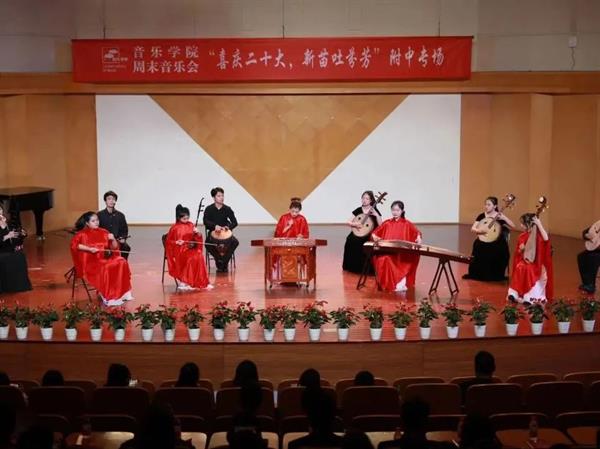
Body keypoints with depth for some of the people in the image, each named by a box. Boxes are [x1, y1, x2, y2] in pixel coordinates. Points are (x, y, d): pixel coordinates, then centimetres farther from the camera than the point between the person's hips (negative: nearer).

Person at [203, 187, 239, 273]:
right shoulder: (209, 209, -1)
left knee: (235, 242, -27)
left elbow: (235, 222, -4)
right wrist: (215, 226, -34)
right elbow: (206, 221, -15)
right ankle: (219, 263, -10)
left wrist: (228, 227, -26)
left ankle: (224, 263, -10)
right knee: (208, 243, -33)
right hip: (213, 233, -1)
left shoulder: (227, 209, 2)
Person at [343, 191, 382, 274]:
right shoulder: (358, 210, 9)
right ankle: (352, 267, -7)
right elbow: (349, 222, 9)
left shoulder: (374, 211, 1)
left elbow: (380, 226, -7)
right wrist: (353, 224, -12)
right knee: (350, 240, -22)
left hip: (369, 235, -3)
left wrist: (376, 215, -19)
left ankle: (364, 269, -16)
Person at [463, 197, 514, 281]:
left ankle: (495, 276, -7)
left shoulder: (499, 216, -1)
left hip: (497, 243, -2)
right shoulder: (481, 216, 7)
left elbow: (513, 227, -8)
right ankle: (477, 275, -7)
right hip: (483, 241, 2)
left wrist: (504, 218, -22)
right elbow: (472, 229, 2)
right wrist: (479, 230, -19)